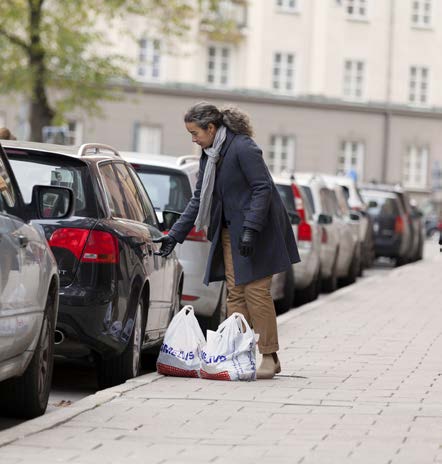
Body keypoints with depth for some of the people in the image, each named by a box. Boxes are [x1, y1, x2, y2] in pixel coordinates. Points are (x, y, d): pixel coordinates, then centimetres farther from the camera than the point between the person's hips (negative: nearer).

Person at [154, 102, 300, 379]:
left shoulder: (243, 148, -16)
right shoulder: (209, 155, 11)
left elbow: (262, 189, -19)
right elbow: (199, 199, 15)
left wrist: (250, 229, -26)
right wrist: (175, 235, 10)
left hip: (257, 233, -8)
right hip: (230, 232, 8)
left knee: (256, 291, -8)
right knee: (235, 293, 3)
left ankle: (270, 358, -1)